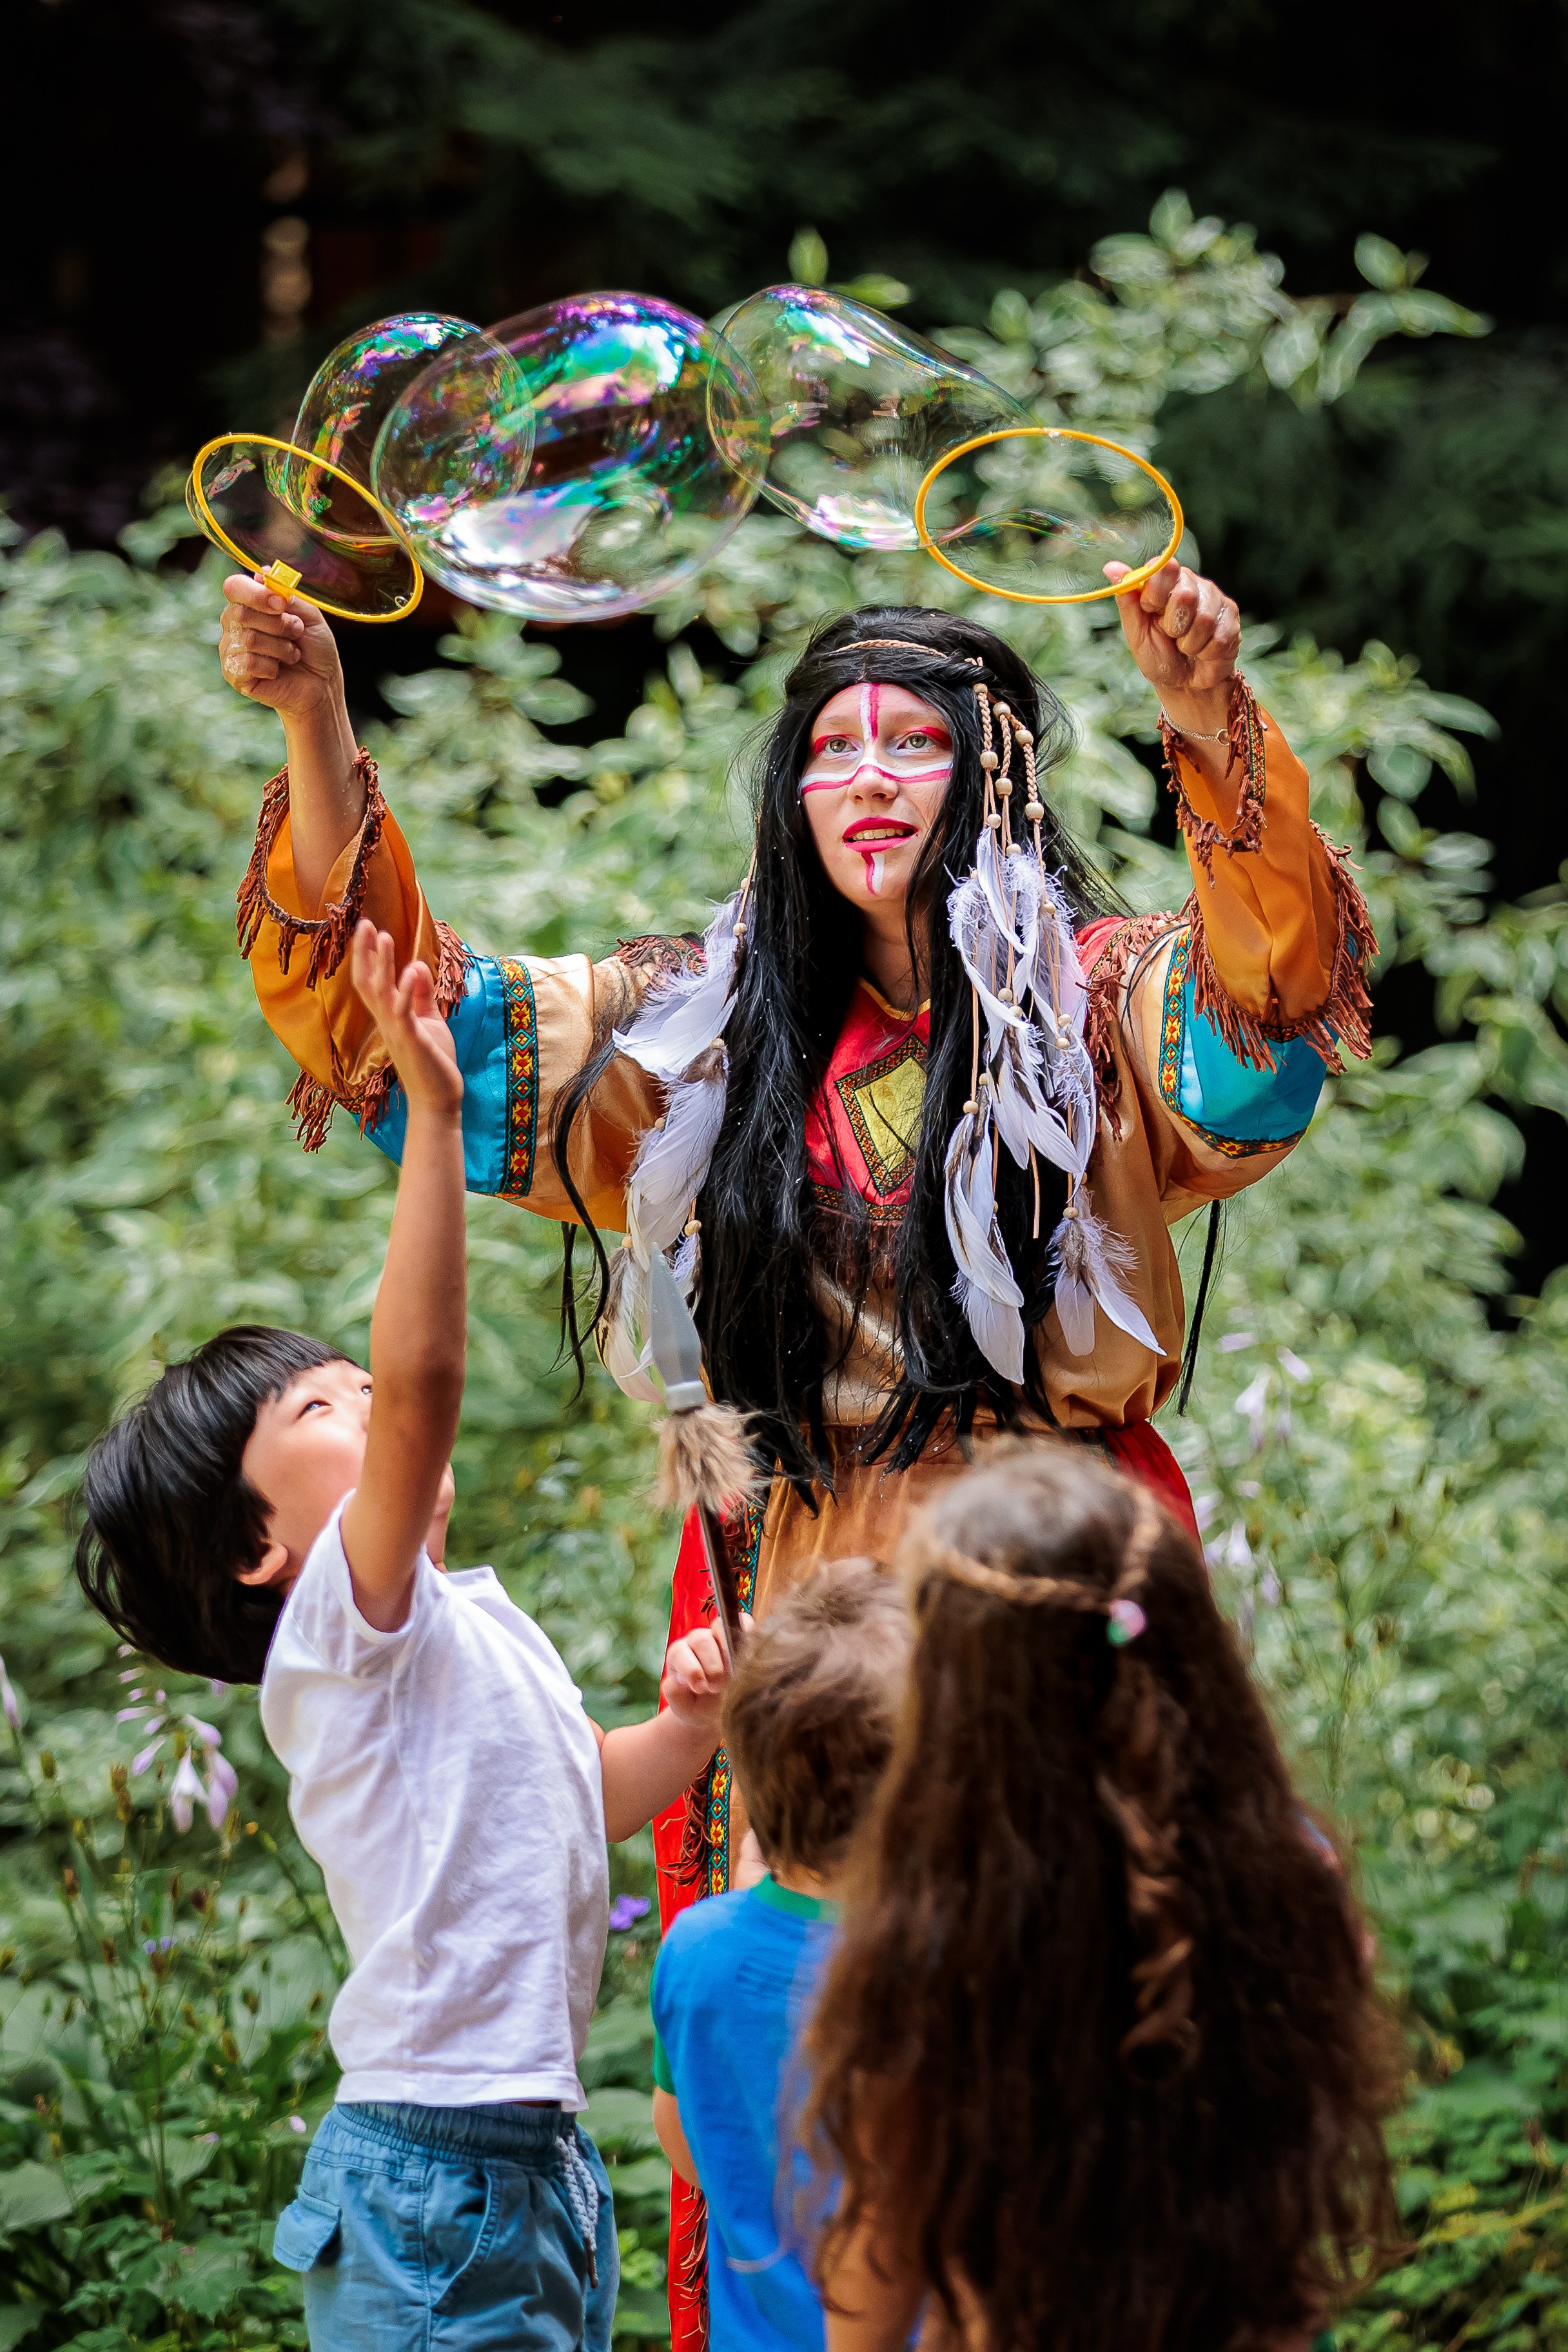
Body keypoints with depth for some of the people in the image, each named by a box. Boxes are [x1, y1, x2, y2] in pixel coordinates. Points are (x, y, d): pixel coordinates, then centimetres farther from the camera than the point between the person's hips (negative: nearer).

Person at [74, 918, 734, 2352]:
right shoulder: (336, 1633, -12)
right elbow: (421, 1378, -26)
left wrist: (685, 1731, 7)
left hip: (546, 2164, 9)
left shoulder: (477, 1628, 15)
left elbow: (584, 1796, 29)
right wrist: (434, 1110, -31)